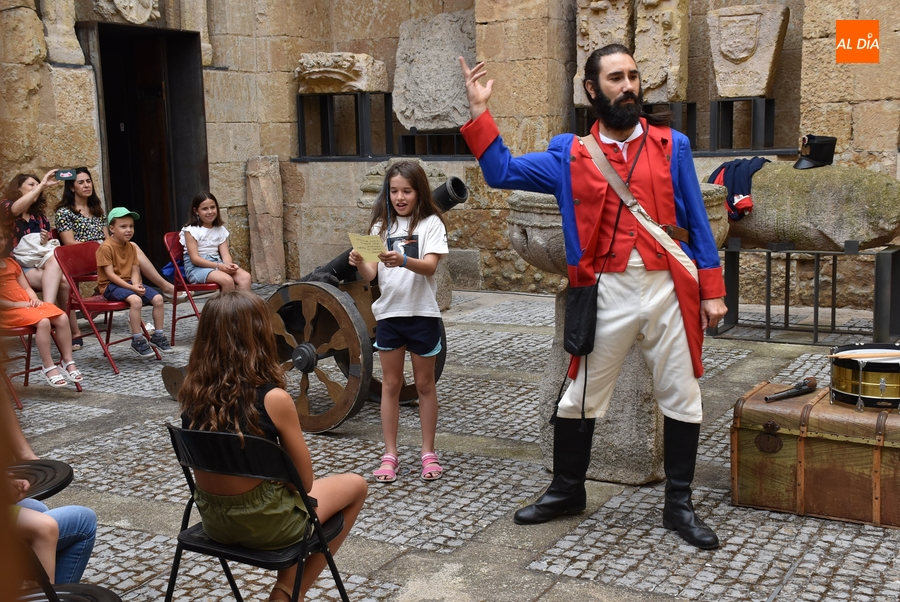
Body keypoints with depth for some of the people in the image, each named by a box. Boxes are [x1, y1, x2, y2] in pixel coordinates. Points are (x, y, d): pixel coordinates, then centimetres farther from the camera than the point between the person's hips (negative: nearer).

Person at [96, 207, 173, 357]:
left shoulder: (131, 247, 10)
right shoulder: (106, 247, -14)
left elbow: (134, 270, 7)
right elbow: (110, 274, -18)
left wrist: (136, 285, -15)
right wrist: (131, 287, -23)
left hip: (128, 283, 8)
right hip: (110, 286, -7)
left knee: (158, 298, -9)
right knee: (136, 300, -34)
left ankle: (157, 336, 5)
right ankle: (137, 340, -24)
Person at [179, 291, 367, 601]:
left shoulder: (192, 392, -7)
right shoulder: (273, 399, -23)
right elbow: (305, 482, -12)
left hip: (211, 518, 6)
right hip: (263, 522, -6)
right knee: (356, 485, 18)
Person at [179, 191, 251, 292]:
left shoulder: (220, 230, 13)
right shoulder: (191, 230, -5)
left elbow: (225, 253, 4)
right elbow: (195, 258, -12)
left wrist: (229, 265, -21)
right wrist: (218, 266, -23)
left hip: (217, 264, 6)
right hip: (196, 267, -6)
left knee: (245, 276, -22)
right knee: (227, 280, -33)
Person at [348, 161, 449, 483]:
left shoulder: (430, 223, -5)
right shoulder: (381, 226, 6)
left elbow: (430, 265, -19)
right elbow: (371, 274, -2)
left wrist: (403, 260, -38)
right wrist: (360, 264, -24)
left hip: (422, 313, -3)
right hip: (388, 312, 3)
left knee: (424, 384, 8)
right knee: (391, 384, 8)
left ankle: (428, 453, 19)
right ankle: (389, 455, 16)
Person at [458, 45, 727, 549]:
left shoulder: (672, 145, 7)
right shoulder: (570, 154, 7)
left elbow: (696, 220, 7)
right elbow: (502, 171, 6)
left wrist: (712, 289, 2)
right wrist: (479, 112, -2)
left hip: (669, 289, 1)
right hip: (607, 293, 0)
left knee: (682, 398, 7)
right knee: (581, 397, 9)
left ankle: (679, 504, 23)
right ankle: (567, 491, 29)